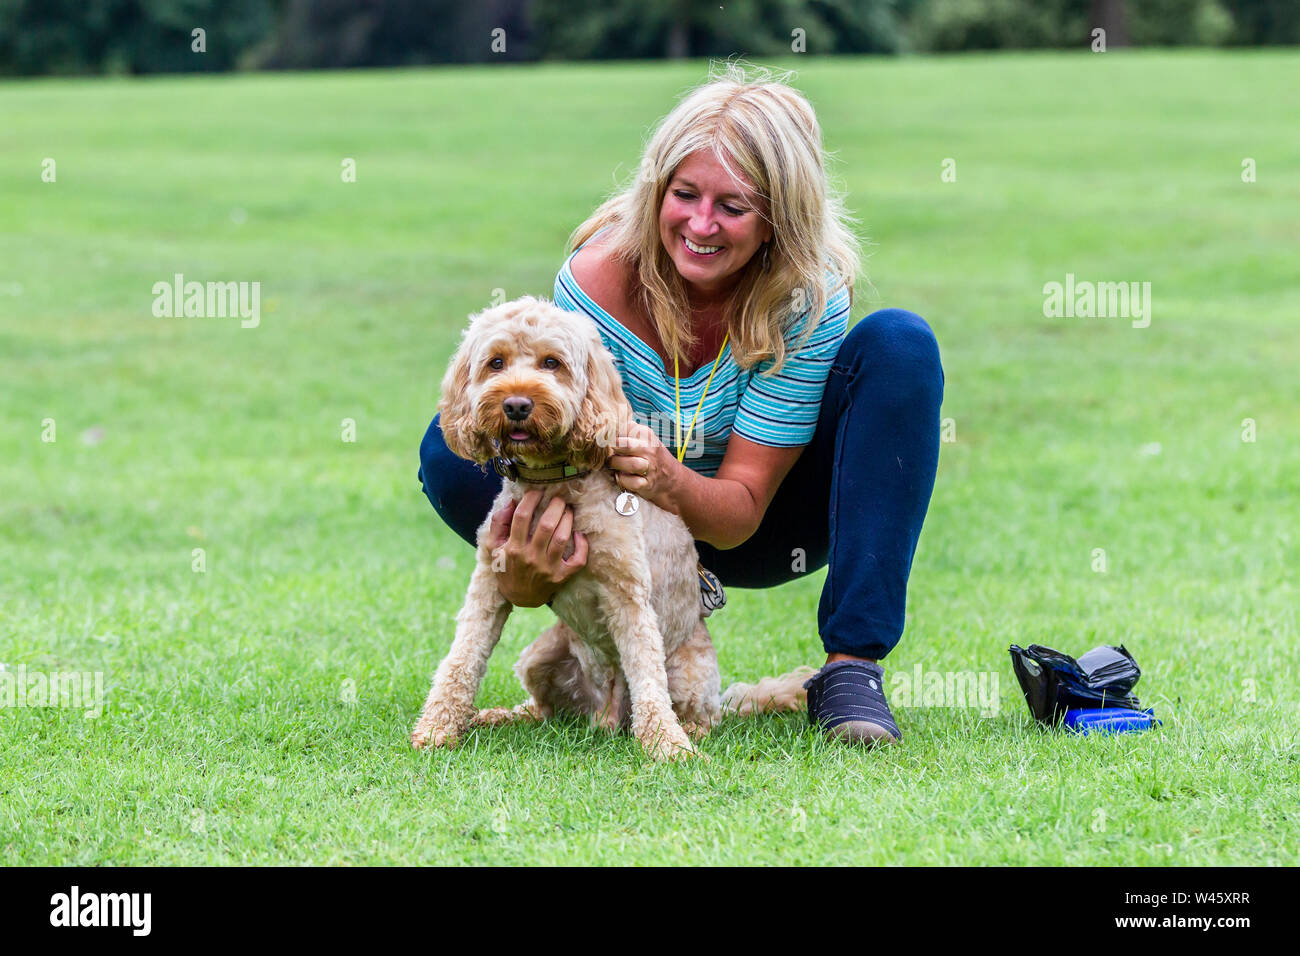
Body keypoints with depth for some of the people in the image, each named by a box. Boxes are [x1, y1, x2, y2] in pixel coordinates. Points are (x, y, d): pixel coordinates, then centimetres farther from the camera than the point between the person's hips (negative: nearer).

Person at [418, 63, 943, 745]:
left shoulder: (808, 295, -23)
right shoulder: (597, 280, -24)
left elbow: (744, 504, -23)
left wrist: (671, 483, -47)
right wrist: (526, 576, -50)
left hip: (749, 528, 0)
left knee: (898, 344, -25)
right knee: (452, 452, -26)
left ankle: (851, 668, -29)